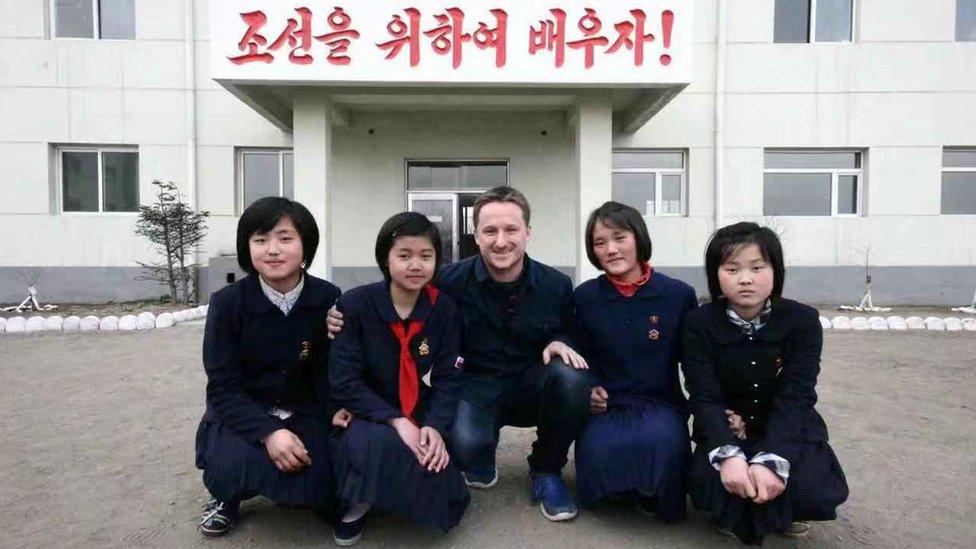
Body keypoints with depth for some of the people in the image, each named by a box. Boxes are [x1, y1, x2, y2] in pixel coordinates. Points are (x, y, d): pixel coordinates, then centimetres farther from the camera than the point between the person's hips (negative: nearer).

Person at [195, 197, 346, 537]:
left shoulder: (328, 299, -11)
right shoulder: (227, 303, -14)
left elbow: (330, 370, -2)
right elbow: (222, 387, -14)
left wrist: (336, 410, -22)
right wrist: (268, 432, -28)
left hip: (304, 412, 1)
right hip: (242, 414, -1)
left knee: (320, 487, -20)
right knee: (234, 466, -31)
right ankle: (228, 496, 9)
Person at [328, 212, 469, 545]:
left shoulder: (443, 308, -5)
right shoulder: (356, 304, -13)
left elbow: (447, 377, -4)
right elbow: (344, 383, -16)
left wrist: (435, 427, -22)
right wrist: (395, 421, -26)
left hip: (421, 420, 3)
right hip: (366, 417, -2)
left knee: (445, 502, -15)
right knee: (372, 444, -37)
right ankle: (357, 502, -2)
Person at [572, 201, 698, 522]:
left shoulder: (679, 294, -2)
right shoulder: (585, 297, 1)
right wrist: (588, 391, -9)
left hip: (660, 402, 0)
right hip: (606, 404, 1)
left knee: (661, 442, -34)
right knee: (599, 453, -30)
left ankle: (652, 491, 3)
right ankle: (625, 484, 8)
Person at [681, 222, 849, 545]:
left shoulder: (803, 321, -12)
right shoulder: (699, 324, -12)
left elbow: (794, 399, -19)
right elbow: (705, 399, -17)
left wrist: (772, 460, -33)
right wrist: (728, 454, -34)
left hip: (788, 429, 1)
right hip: (726, 432, 0)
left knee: (813, 490, -27)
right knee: (709, 485, -29)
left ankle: (784, 513, 12)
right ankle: (738, 515, 10)